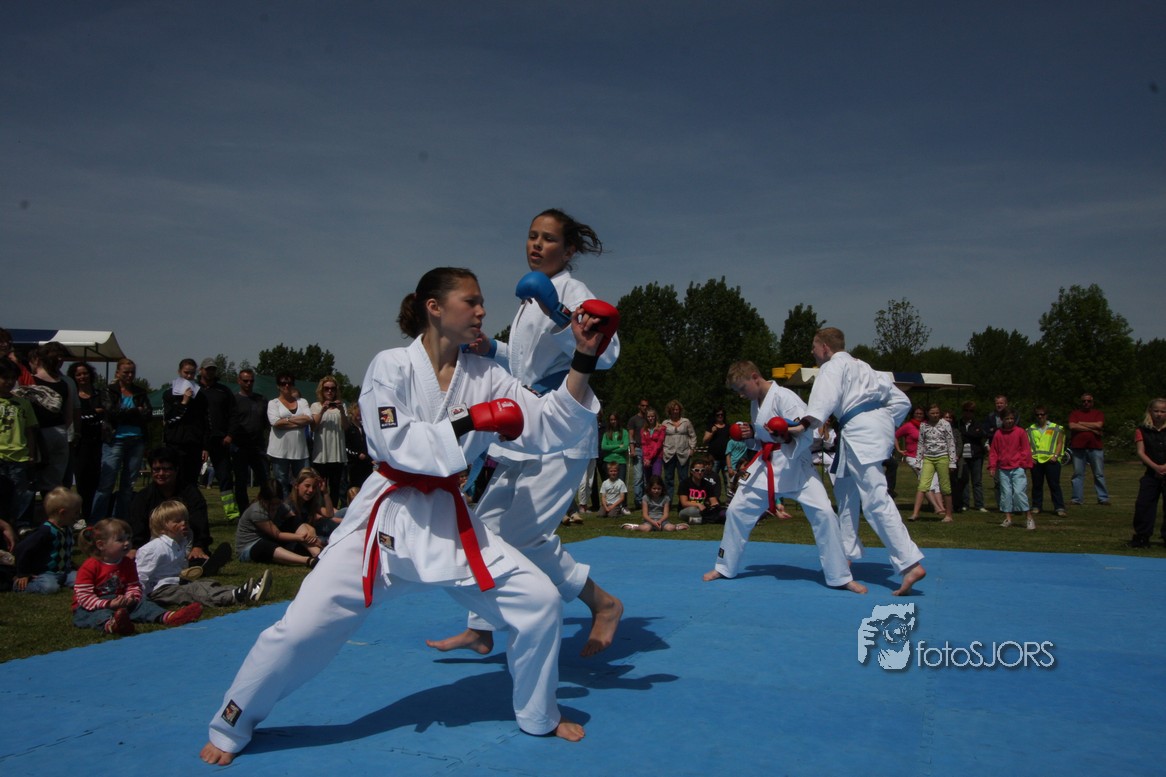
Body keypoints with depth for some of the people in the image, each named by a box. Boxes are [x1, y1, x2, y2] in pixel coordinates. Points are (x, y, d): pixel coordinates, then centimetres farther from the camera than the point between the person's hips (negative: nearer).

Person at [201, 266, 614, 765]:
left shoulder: (486, 376, 0)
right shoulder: (391, 366, -10)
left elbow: (549, 428, -6)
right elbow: (397, 445, -20)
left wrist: (583, 361, -14)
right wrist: (471, 420, -24)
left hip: (451, 518, 4)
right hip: (386, 515, -4)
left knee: (540, 603, -4)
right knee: (302, 628, -3)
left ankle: (538, 717, 20)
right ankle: (231, 728, 25)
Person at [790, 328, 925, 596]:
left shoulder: (833, 366, 1)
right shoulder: (860, 366, 28)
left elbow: (826, 397, -21)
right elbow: (901, 400, 24)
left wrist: (805, 424, -31)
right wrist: (886, 424, 20)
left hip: (860, 431, -10)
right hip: (876, 424, 10)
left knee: (875, 499, -15)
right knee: (846, 491, 20)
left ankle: (910, 564, -21)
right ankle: (846, 553, 25)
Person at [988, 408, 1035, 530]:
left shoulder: (1020, 432, 0)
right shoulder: (998, 434, 7)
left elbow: (1026, 450, 2)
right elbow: (993, 451, 10)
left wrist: (1025, 464, -3)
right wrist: (992, 466, 4)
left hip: (1017, 468, -3)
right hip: (1003, 469, 3)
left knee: (1019, 491, -12)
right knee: (1005, 493, 5)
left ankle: (1029, 518, -2)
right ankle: (1008, 518, 12)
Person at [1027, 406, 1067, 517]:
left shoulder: (1056, 428, 7)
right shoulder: (1031, 429, 14)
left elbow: (1060, 443, 4)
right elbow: (1027, 445, 12)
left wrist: (1055, 455, -9)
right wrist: (1030, 457, -2)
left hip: (1051, 461, -2)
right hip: (1035, 461, 3)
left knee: (1054, 485, -3)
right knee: (1037, 485, 7)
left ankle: (1059, 508, -2)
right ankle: (1036, 507, 14)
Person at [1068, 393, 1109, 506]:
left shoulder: (1098, 413, 11)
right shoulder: (1074, 413, 10)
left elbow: (1099, 425, -8)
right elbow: (1072, 426, -8)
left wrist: (1081, 423, -2)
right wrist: (1091, 429, -7)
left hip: (1095, 447, 0)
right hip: (1078, 447, 0)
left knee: (1099, 474, 2)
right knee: (1078, 474, 3)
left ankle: (1103, 498, 7)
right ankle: (1077, 499, 7)